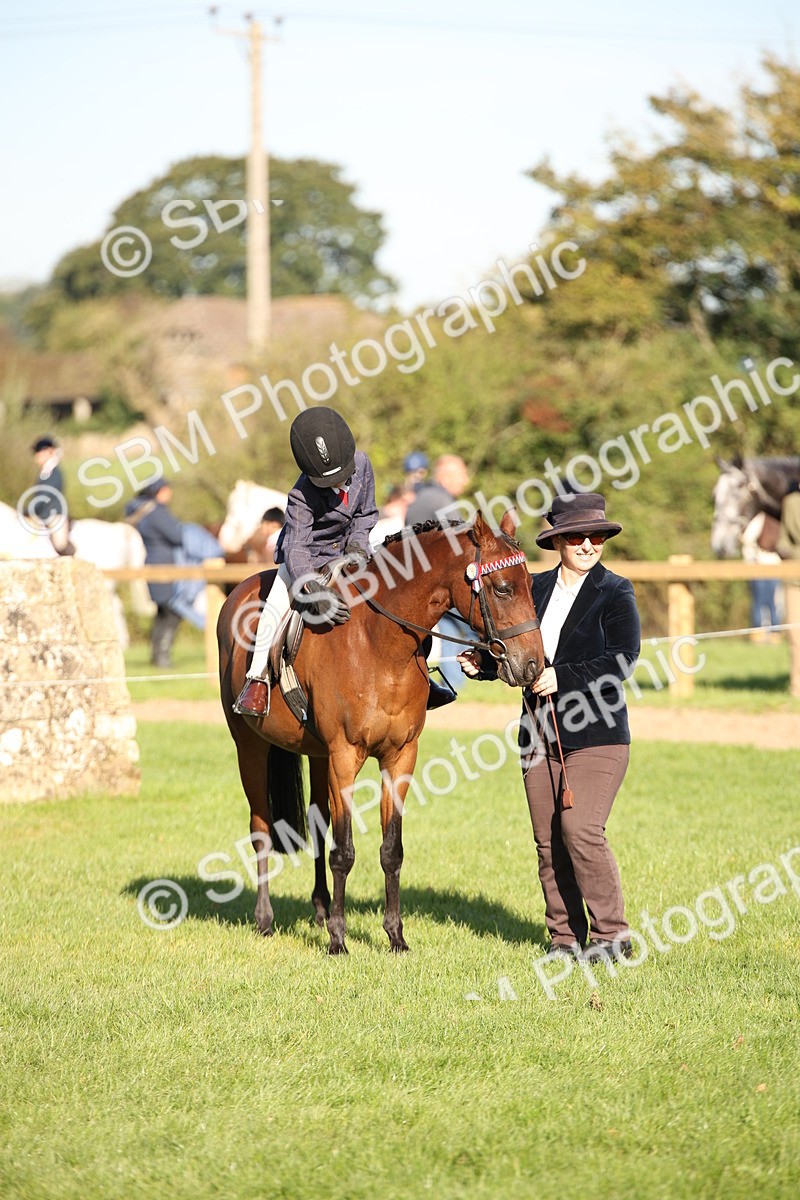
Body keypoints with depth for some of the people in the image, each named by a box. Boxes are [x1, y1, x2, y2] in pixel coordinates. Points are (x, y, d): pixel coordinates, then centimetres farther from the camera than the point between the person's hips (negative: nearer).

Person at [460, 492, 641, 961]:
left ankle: (611, 933, -6)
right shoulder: (536, 588, 11)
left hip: (596, 733, -6)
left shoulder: (615, 593, -4)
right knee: (548, 840, 7)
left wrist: (562, 677, -22)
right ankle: (567, 936, 16)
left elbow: (621, 659, -15)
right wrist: (484, 664, -1)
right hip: (541, 736, 6)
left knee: (580, 828, -16)